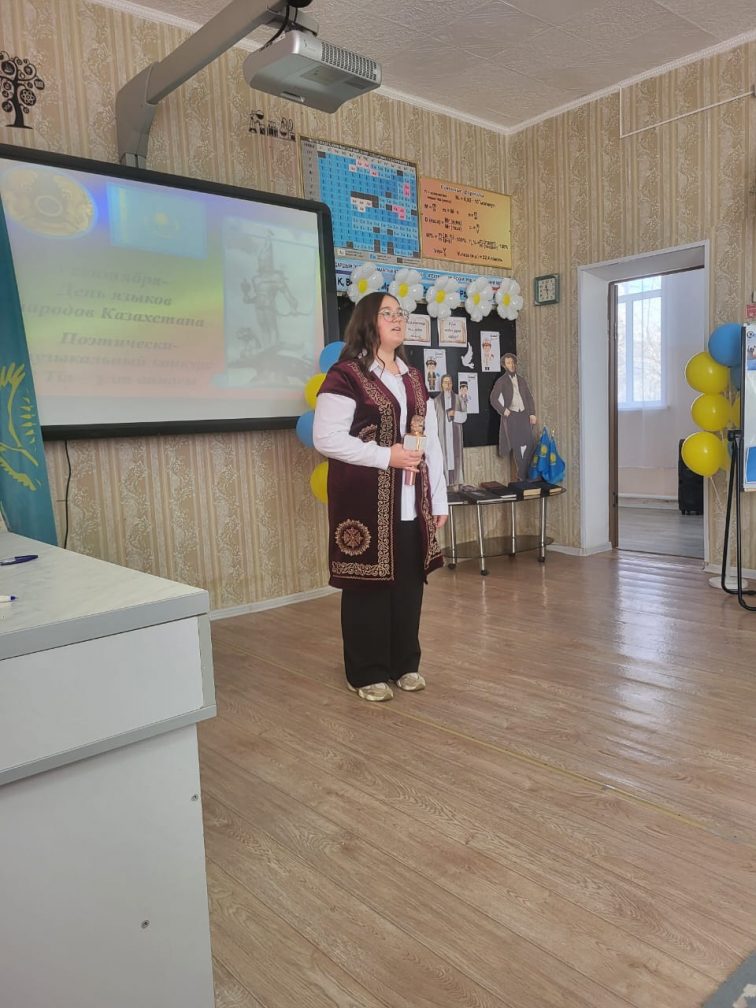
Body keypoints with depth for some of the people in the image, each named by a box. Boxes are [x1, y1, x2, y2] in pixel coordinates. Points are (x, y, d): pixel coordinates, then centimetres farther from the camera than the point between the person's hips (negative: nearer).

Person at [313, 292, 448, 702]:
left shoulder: (413, 378, 15)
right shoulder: (345, 376, -8)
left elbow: (431, 440, 15)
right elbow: (325, 438, -15)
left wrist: (439, 499, 11)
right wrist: (386, 456, -17)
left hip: (411, 504, 7)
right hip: (366, 502, -6)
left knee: (410, 582, 11)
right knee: (369, 584, 0)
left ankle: (405, 664, 26)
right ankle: (367, 673, 15)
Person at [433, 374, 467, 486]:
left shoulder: (458, 399, 8)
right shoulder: (437, 400, 4)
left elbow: (464, 414, 5)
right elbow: (433, 418, 1)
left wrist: (455, 413, -14)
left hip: (455, 432, 1)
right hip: (442, 432, -1)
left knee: (455, 454, -1)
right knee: (444, 454, -6)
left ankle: (456, 481, 1)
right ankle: (444, 481, -4)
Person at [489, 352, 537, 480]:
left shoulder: (521, 380, 15)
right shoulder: (501, 381, 3)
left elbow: (529, 397, 15)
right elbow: (493, 398, 0)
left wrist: (532, 413, 5)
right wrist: (503, 410, -10)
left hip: (524, 414, 4)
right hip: (511, 415, -4)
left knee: (529, 442, -7)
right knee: (517, 445, -4)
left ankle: (525, 472, 4)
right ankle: (522, 475, 3)